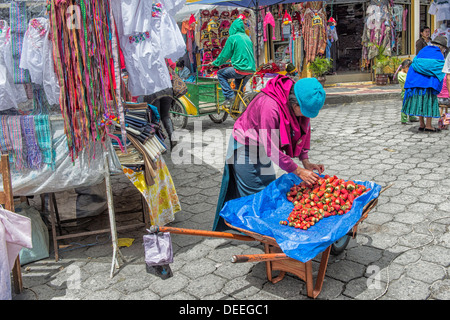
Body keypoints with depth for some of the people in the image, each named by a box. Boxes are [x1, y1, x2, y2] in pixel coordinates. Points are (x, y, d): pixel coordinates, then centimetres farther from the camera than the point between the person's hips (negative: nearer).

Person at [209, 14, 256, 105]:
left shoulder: (232, 38, -5)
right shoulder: (247, 37, 16)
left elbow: (224, 54, -1)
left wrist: (215, 63, 16)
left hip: (240, 70, -7)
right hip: (251, 70, 7)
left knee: (220, 74, 11)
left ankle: (229, 96, 3)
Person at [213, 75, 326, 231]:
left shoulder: (301, 104, -15)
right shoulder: (270, 106, -39)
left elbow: (303, 130, 2)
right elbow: (271, 148, -34)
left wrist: (306, 162, -7)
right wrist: (298, 171, -29)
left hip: (262, 147, 8)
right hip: (245, 147, -8)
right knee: (254, 193, -1)